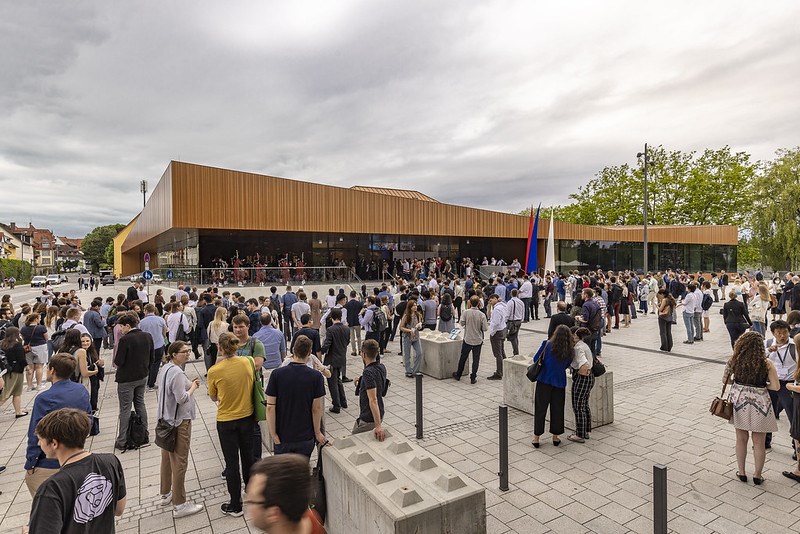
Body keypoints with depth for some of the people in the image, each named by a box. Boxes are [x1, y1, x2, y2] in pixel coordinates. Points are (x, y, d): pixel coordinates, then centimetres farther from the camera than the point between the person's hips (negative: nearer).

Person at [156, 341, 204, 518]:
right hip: (179, 421, -10)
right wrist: (193, 386, -10)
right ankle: (179, 505, 8)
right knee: (179, 462, -1)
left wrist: (189, 384, 7)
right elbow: (182, 399, -26)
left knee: (167, 458, 22)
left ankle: (166, 494, 38)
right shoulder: (177, 373, -24)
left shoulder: (165, 368, 6)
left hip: (166, 419, 10)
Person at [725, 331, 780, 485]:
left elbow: (725, 380, 2)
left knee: (741, 439, 16)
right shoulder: (766, 363, -14)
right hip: (759, 404, -2)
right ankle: (757, 475, 24)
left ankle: (741, 472, 27)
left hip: (739, 401, 2)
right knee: (759, 442, 13)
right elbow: (776, 386, -13)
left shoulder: (734, 361, -7)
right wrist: (762, 384, 6)